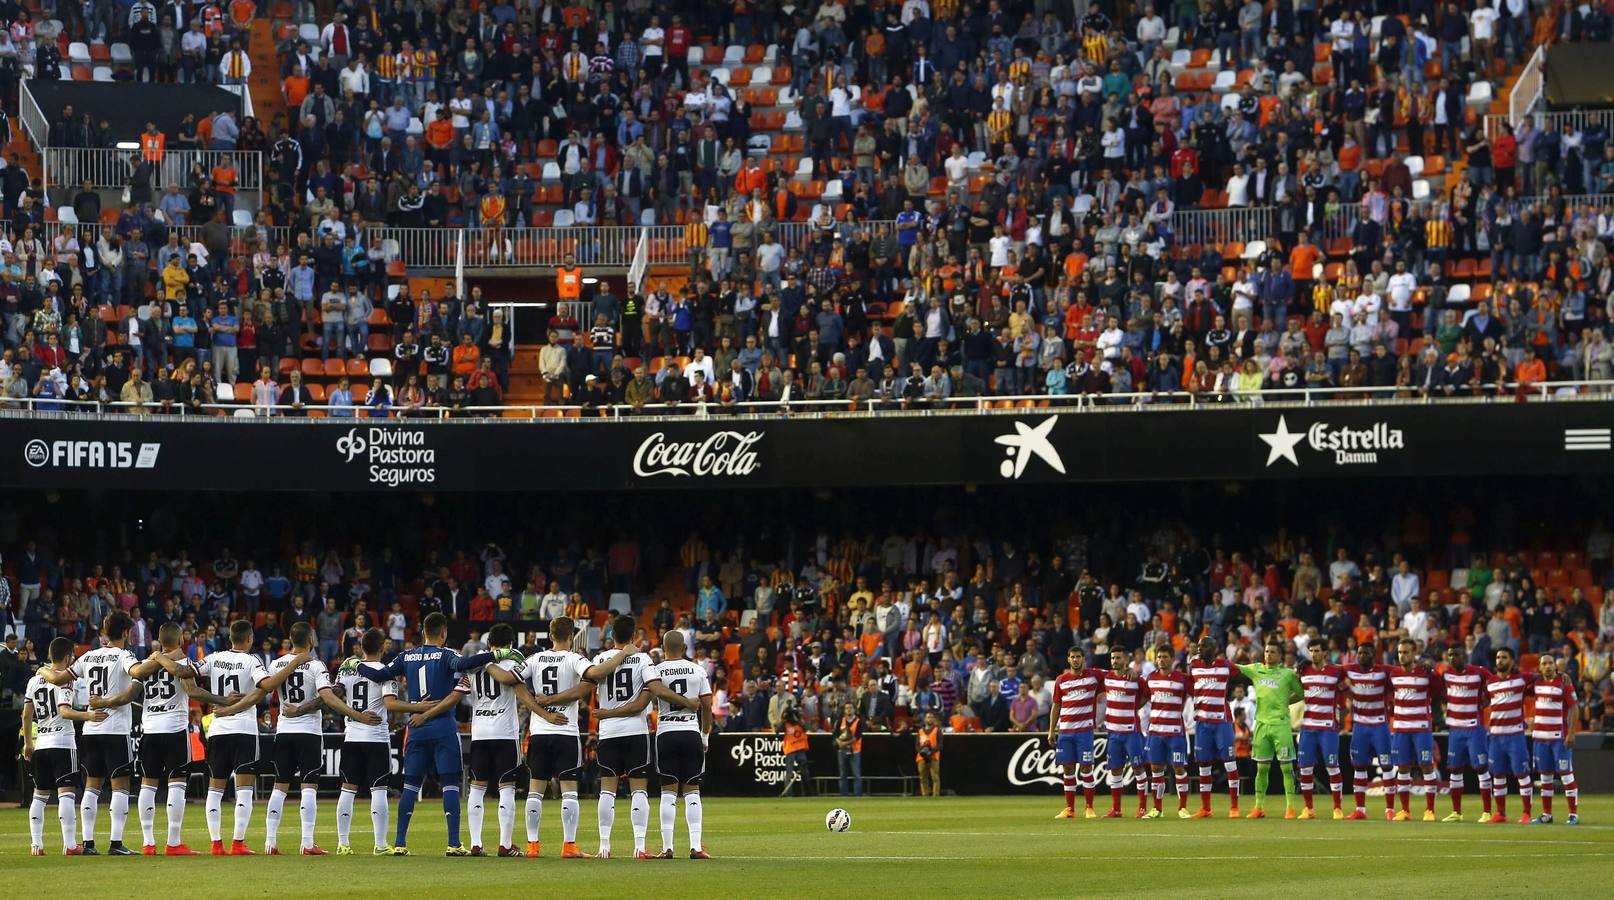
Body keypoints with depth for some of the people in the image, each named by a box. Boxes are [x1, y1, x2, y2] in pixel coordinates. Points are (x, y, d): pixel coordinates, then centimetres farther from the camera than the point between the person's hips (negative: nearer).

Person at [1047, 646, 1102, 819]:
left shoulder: (1094, 675, 1)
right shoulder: (1061, 680, 9)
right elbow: (1056, 706, 14)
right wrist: (1051, 731, 9)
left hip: (1085, 729, -3)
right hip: (1065, 730, 3)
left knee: (1086, 768, -5)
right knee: (1068, 769, 4)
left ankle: (1089, 808, 2)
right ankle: (1069, 809, 9)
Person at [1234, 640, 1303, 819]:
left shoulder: (1288, 674, 1)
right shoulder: (1256, 670, 9)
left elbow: (1301, 694, 10)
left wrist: (1283, 702, 3)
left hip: (1281, 723, -3)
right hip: (1261, 722, 3)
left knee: (1286, 767, -4)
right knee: (1262, 767, 7)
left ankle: (1290, 807, 0)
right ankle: (1259, 807, 12)